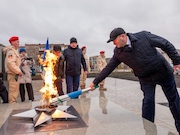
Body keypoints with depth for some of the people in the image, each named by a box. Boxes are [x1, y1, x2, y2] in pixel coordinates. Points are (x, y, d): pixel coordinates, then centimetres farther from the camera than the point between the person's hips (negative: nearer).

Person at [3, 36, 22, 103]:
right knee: (13, 91, -6)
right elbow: (10, 63, -25)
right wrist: (19, 71, -20)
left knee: (15, 91, 17)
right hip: (13, 75, -11)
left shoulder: (14, 51, 20)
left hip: (15, 74, 11)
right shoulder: (11, 51, -13)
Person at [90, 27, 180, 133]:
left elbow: (166, 44, -11)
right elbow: (108, 68, -4)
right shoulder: (118, 52, -9)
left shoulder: (143, 36, -19)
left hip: (163, 72, -1)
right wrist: (95, 82, -4)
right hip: (145, 79, 2)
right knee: (148, 101, -8)